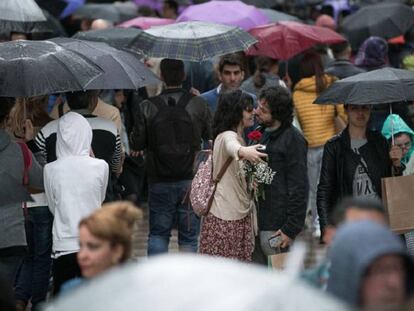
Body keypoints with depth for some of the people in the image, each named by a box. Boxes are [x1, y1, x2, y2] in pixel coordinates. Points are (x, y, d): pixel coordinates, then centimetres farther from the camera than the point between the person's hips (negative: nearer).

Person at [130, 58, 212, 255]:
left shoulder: (147, 108, -8)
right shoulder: (198, 105, -6)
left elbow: (136, 145, -5)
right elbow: (212, 137, 2)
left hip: (160, 182, 0)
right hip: (191, 180, 0)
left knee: (157, 233, 11)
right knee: (189, 235, 9)